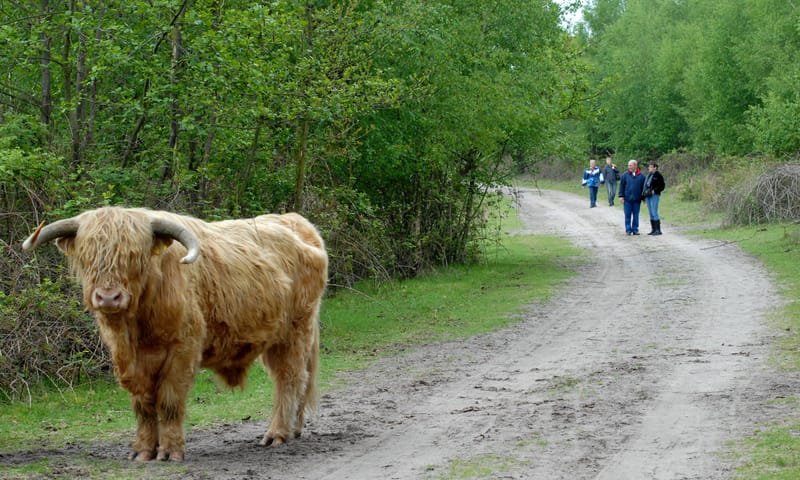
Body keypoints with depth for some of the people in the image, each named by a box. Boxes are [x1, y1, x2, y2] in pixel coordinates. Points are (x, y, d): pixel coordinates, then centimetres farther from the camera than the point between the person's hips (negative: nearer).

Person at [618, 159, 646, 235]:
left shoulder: (641, 176, 3)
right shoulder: (625, 175, 2)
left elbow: (643, 187, 9)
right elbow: (621, 186, 4)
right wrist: (621, 196, -2)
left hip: (637, 199, 1)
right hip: (627, 199, -1)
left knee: (636, 215, 6)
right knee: (628, 215, 1)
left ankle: (635, 229, 12)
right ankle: (628, 230, 6)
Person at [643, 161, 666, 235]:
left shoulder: (658, 175, -7)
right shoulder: (648, 175, 16)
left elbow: (662, 186, -9)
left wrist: (654, 191, -16)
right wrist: (644, 195, 15)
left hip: (654, 196, -8)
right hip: (648, 196, 8)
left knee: (654, 213, -11)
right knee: (651, 214, 9)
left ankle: (658, 230, -8)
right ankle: (653, 229, 13)